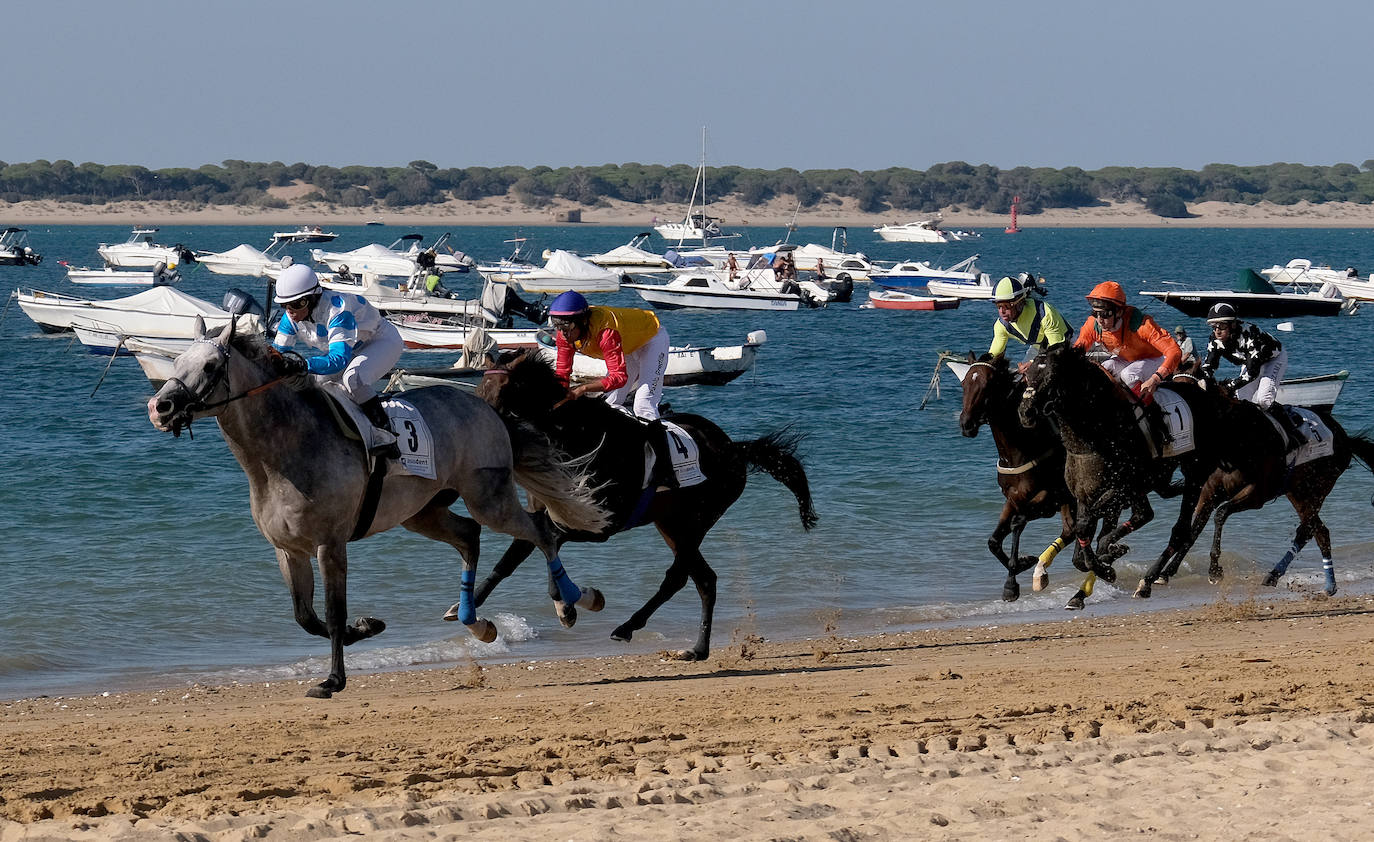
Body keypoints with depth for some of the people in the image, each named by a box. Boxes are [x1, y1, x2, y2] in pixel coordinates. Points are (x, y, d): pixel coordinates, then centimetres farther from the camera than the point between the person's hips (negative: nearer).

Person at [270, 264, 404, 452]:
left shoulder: (337, 310, -39)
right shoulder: (291, 316, -16)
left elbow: (340, 359, -48)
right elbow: (278, 350, -6)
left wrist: (303, 366, -63)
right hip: (354, 349, 9)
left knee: (352, 378, -36)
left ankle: (386, 436, -25)